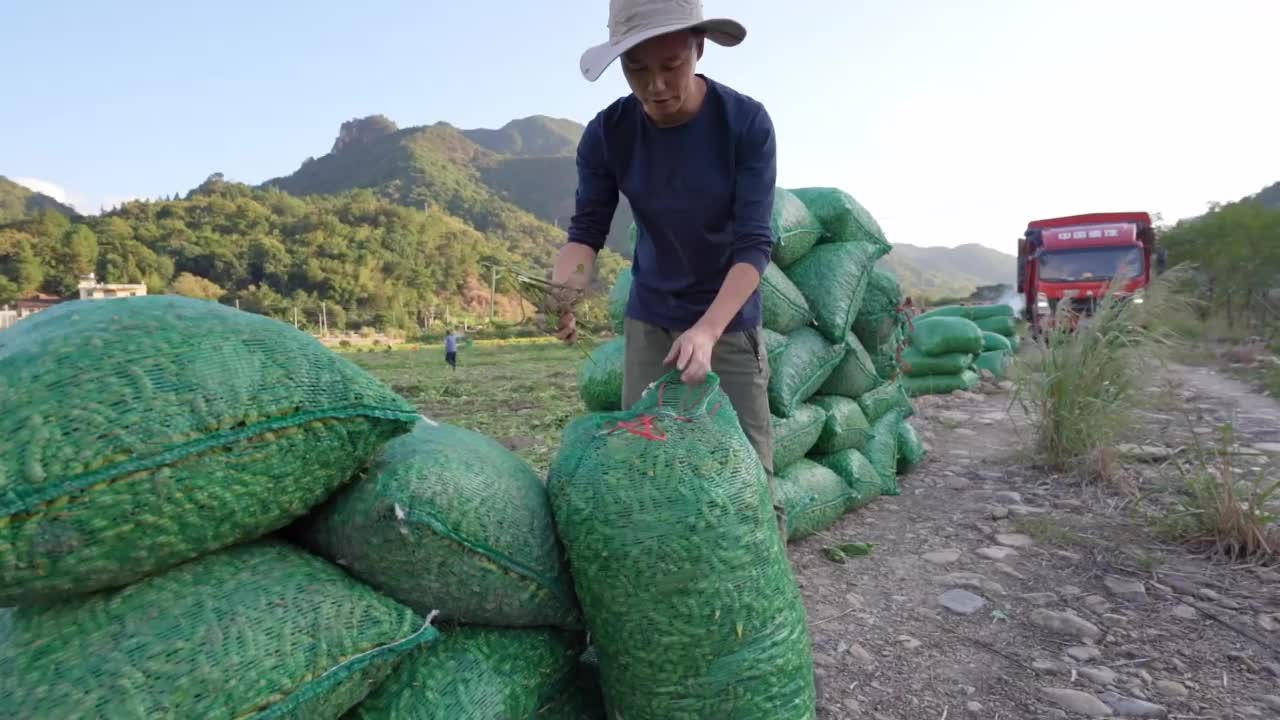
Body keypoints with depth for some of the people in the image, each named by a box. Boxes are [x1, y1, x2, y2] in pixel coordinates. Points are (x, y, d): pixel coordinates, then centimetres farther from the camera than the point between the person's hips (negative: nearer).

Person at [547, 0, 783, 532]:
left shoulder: (747, 123, -16)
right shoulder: (607, 133, -10)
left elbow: (755, 243, -20)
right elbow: (586, 229, -8)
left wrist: (707, 330, -34)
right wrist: (563, 289, -30)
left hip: (729, 316, -2)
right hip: (650, 318, 3)